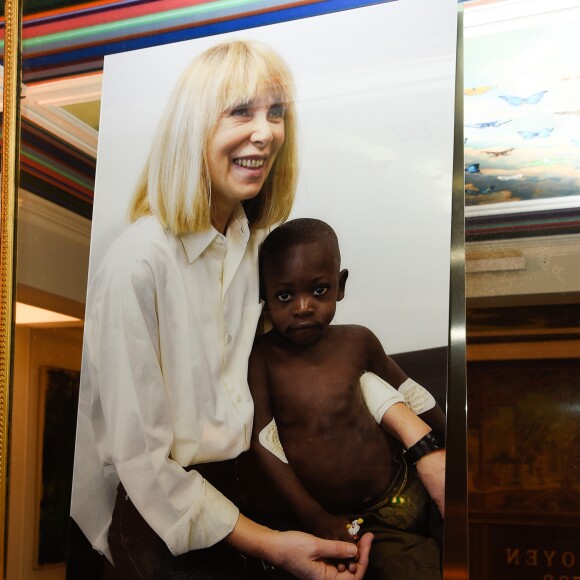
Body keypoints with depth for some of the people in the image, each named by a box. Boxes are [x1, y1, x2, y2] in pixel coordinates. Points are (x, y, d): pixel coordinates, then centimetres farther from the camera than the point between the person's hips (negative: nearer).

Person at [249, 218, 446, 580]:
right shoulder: (263, 358, -8)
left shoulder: (357, 341, 1)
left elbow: (402, 388, 18)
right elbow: (262, 444, -10)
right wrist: (315, 519, -11)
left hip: (407, 490, 3)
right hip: (347, 522, -3)